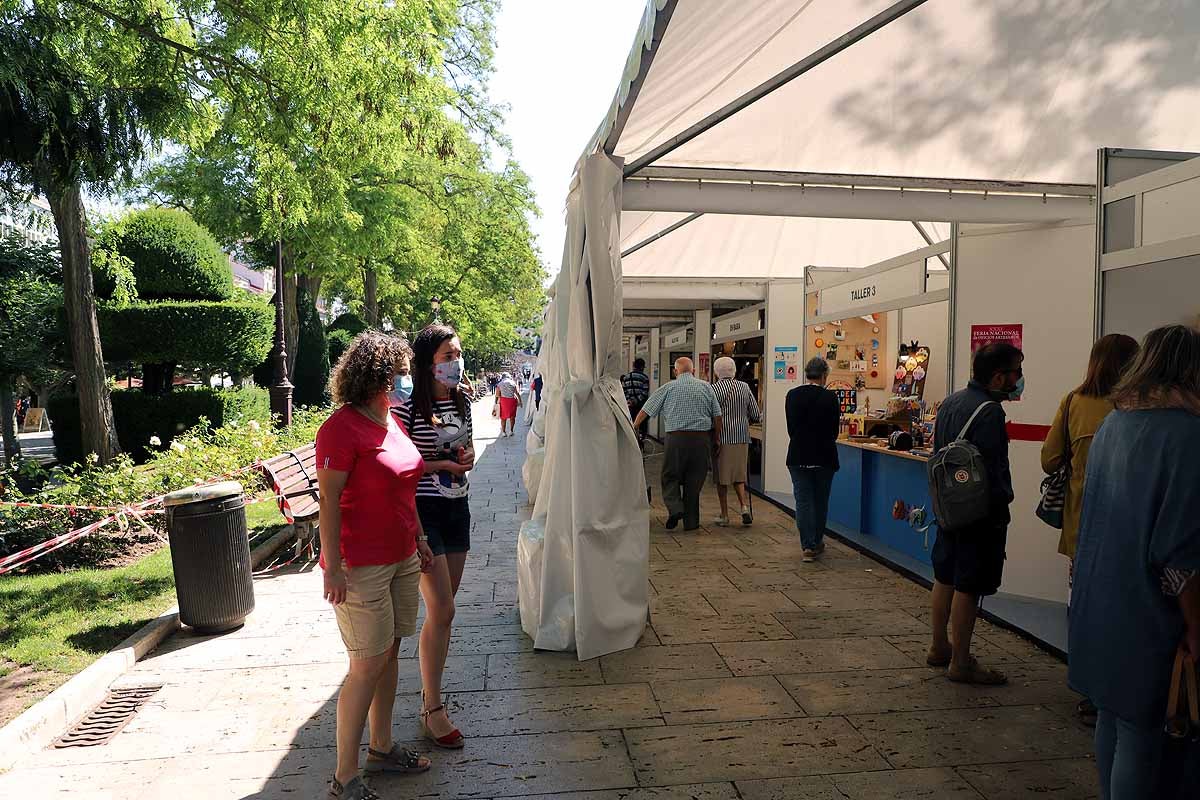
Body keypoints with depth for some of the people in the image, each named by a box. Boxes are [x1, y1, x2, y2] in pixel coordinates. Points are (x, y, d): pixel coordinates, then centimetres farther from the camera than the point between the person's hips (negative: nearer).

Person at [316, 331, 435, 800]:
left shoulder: (392, 421, 10)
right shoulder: (342, 427, -16)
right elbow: (328, 501, -17)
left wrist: (420, 540, 19)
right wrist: (333, 567, -19)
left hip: (402, 558, 8)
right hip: (361, 566, -8)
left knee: (389, 653, 16)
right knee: (368, 665, -2)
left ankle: (382, 749, 32)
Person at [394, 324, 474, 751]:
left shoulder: (461, 400, 7)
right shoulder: (408, 407, -14)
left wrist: (467, 456, -1)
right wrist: (439, 464, -19)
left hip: (457, 507, 7)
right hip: (423, 511, -7)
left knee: (444, 607, 14)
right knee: (441, 611, -8)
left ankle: (431, 687, 30)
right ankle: (432, 711, 5)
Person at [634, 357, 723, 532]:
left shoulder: (668, 388, 4)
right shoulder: (706, 387, 9)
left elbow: (646, 410, 5)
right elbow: (717, 416, 7)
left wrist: (633, 428, 16)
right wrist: (717, 439, 16)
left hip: (676, 438, -2)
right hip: (702, 438, 2)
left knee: (670, 477, 11)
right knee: (694, 481, 9)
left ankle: (675, 508, -11)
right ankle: (691, 522, 14)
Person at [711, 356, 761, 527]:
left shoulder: (713, 389, -8)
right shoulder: (744, 387, 3)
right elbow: (757, 416, 4)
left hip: (722, 438, -3)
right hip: (742, 438, 3)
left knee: (722, 478, 7)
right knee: (738, 475, 17)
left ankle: (724, 515, 12)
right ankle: (744, 506, -1)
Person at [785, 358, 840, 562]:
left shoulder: (792, 395, -4)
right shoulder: (830, 397, -10)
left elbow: (790, 427, 2)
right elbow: (834, 430, -3)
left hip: (798, 456, 1)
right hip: (824, 457, -1)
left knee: (803, 501, 5)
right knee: (821, 501, 15)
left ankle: (808, 546, 0)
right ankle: (817, 542, 27)